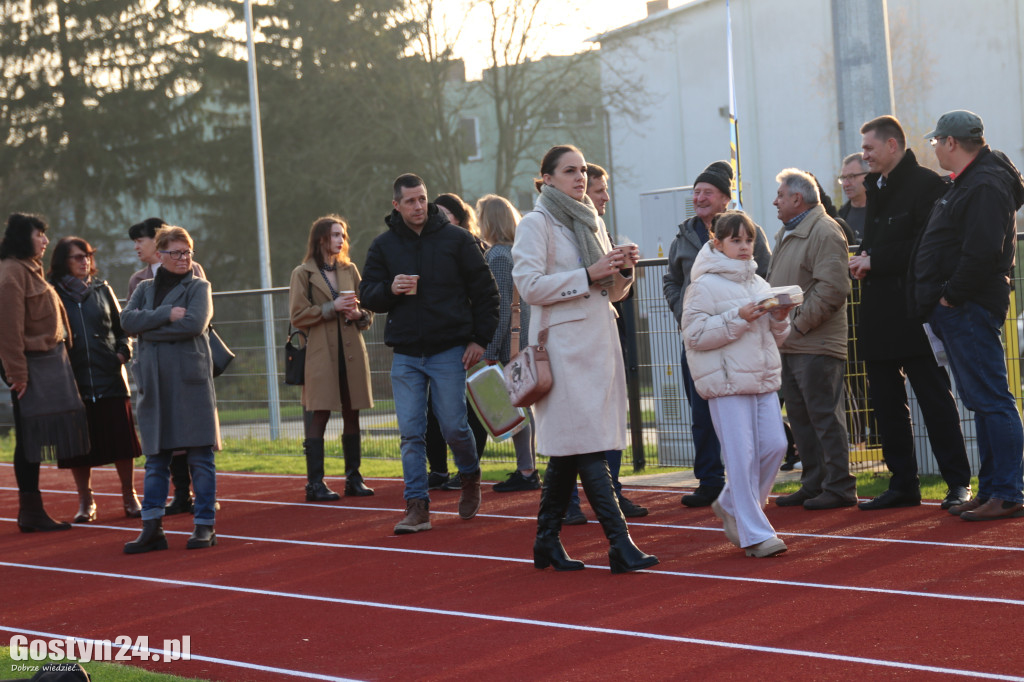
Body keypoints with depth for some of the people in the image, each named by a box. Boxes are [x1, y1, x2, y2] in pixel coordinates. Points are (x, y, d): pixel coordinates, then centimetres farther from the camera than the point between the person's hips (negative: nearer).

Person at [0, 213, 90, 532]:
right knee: (31, 438, -4)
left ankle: (32, 511, 14)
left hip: (50, 360, 9)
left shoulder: (32, 270, 17)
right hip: (33, 367, -9)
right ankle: (30, 512, 1)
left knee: (35, 439, 10)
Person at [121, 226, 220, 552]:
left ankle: (205, 525, 4)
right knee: (155, 458, 5)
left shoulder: (198, 287, 4)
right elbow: (127, 320, -1)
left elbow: (194, 324, -13)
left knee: (200, 457, -2)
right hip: (153, 382, 4)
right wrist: (166, 314, -13)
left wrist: (148, 328, -8)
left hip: (190, 380, -4)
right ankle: (152, 528, 6)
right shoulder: (145, 289, 16)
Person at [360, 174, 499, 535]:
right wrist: (389, 289, -15)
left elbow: (485, 290, 4)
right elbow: (367, 294, 8)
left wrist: (480, 339, -2)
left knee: (454, 427, -1)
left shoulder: (455, 239, -1)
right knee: (411, 433, -1)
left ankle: (470, 477, 28)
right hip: (405, 353, 2)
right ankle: (417, 506, 3)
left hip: (449, 351, -2)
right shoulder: (383, 245, 5)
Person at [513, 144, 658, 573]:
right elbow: (530, 285, -14)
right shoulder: (536, 223, -4)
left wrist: (624, 270, 2)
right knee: (586, 446, -11)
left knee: (568, 448, 10)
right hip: (563, 343, -8)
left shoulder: (592, 222, 19)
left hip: (599, 341, 8)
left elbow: (612, 292, 23)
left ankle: (547, 542, 17)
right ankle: (620, 545, -16)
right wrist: (588, 275, -18)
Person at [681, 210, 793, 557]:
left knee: (774, 445, 2)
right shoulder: (704, 286, -5)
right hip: (726, 382, -7)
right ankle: (754, 534, -1)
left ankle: (731, 505, 23)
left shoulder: (759, 284, 17)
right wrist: (739, 318, -18)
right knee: (742, 456, -7)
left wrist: (779, 319, 0)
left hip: (763, 378, 7)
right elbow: (694, 335, -13)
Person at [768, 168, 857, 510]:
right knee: (800, 417, 13)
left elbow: (831, 288, -20)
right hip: (788, 344, 10)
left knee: (824, 416, -6)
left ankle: (839, 487, -1)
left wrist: (800, 324, -18)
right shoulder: (786, 234, 19)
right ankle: (812, 484, 20)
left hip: (815, 344, -10)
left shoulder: (824, 232, -12)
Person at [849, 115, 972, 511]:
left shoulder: (925, 184, -9)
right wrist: (864, 260, 4)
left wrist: (876, 260, -15)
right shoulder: (876, 189, 17)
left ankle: (958, 483, 1)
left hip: (913, 312, -8)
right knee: (886, 403, 9)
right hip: (878, 315, 9)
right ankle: (902, 485, 16)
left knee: (934, 397, -4)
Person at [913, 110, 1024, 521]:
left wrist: (951, 297, -17)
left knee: (990, 401, -9)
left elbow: (982, 252, -26)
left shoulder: (985, 186, -15)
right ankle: (990, 489, 18)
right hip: (959, 312, 11)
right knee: (981, 401, 13)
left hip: (970, 310, -11)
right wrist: (943, 302, 16)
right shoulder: (968, 181, 19)